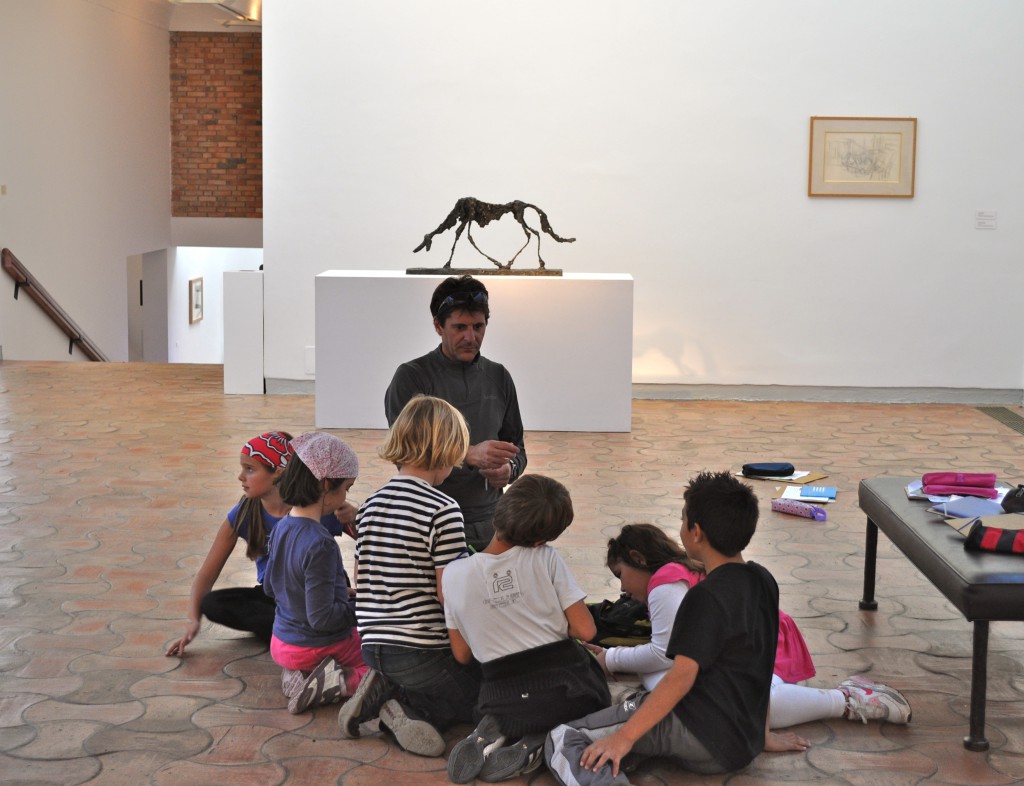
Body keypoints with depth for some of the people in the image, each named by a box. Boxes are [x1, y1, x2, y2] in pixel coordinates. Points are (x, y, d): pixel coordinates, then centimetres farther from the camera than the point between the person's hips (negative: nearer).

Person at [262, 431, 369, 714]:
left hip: (282, 645, 8)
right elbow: (322, 617, -27)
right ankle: (342, 682, -13)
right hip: (318, 647, -8)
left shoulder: (282, 528, -2)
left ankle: (301, 674, 6)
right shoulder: (320, 545, -28)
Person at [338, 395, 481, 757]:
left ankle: (385, 693, 1)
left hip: (374, 646, 7)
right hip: (422, 650, -7)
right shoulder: (443, 510, -15)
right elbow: (448, 594, -17)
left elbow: (360, 585, 13)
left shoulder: (369, 506, 8)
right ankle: (407, 709, -8)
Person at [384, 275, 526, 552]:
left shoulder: (498, 377, 10)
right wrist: (469, 456, -29)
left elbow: (516, 449, 16)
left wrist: (509, 469, -8)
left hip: (488, 528, 4)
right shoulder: (411, 377, -5)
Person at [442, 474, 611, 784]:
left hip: (502, 701, 4)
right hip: (563, 687, -4)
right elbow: (585, 630, -9)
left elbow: (462, 654, 4)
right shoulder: (546, 559, -10)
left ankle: (491, 734, 4)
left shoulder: (454, 574, -3)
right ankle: (536, 744, 0)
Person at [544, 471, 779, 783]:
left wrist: (624, 738, -24)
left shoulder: (706, 597, -17)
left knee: (562, 740, -17)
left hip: (701, 736, -9)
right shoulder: (764, 582, 9)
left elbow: (681, 677, -24)